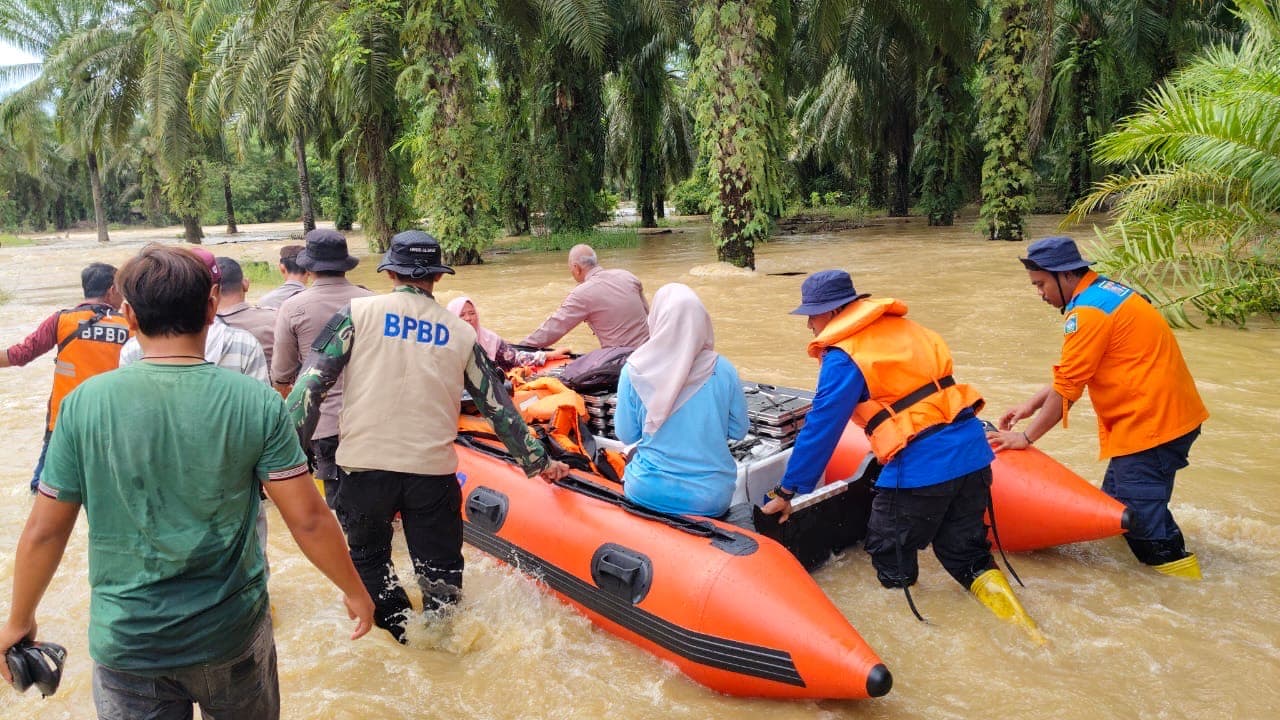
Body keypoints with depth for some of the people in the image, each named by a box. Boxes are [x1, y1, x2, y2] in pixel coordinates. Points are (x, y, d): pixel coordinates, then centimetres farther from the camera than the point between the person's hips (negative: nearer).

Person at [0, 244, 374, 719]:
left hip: (125, 641, 0)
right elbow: (308, 520, -13)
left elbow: (43, 532, -4)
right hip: (232, 638, 0)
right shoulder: (256, 401, -15)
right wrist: (354, 590, 2)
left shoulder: (86, 402, -12)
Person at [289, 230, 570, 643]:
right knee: (440, 568, 17)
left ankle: (403, 632, 22)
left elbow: (312, 382, -6)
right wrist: (539, 462, 19)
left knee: (368, 558, 22)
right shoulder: (460, 332, 7)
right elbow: (498, 406, 10)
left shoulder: (359, 312, 1)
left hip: (365, 465, 0)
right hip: (433, 470, 1)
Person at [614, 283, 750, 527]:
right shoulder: (722, 370, -10)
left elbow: (626, 435, -2)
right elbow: (738, 431, 1)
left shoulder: (634, 371, -12)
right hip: (712, 498, 1)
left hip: (649, 495, -1)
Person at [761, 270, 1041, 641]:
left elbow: (820, 429, -9)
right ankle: (1021, 625, 11)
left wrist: (787, 491, -1)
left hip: (921, 468, -8)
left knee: (889, 557, 12)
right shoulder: (906, 328, 14)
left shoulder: (844, 357, -10)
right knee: (965, 552, 18)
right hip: (971, 450, 8)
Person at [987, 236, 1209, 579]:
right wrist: (1033, 404, 15)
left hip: (1151, 423, -10)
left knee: (1141, 515, -7)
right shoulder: (1105, 291, 14)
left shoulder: (1087, 312, -18)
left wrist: (1026, 437, -5)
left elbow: (1065, 390, -14)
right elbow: (1074, 371, 19)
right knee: (1116, 502, 15)